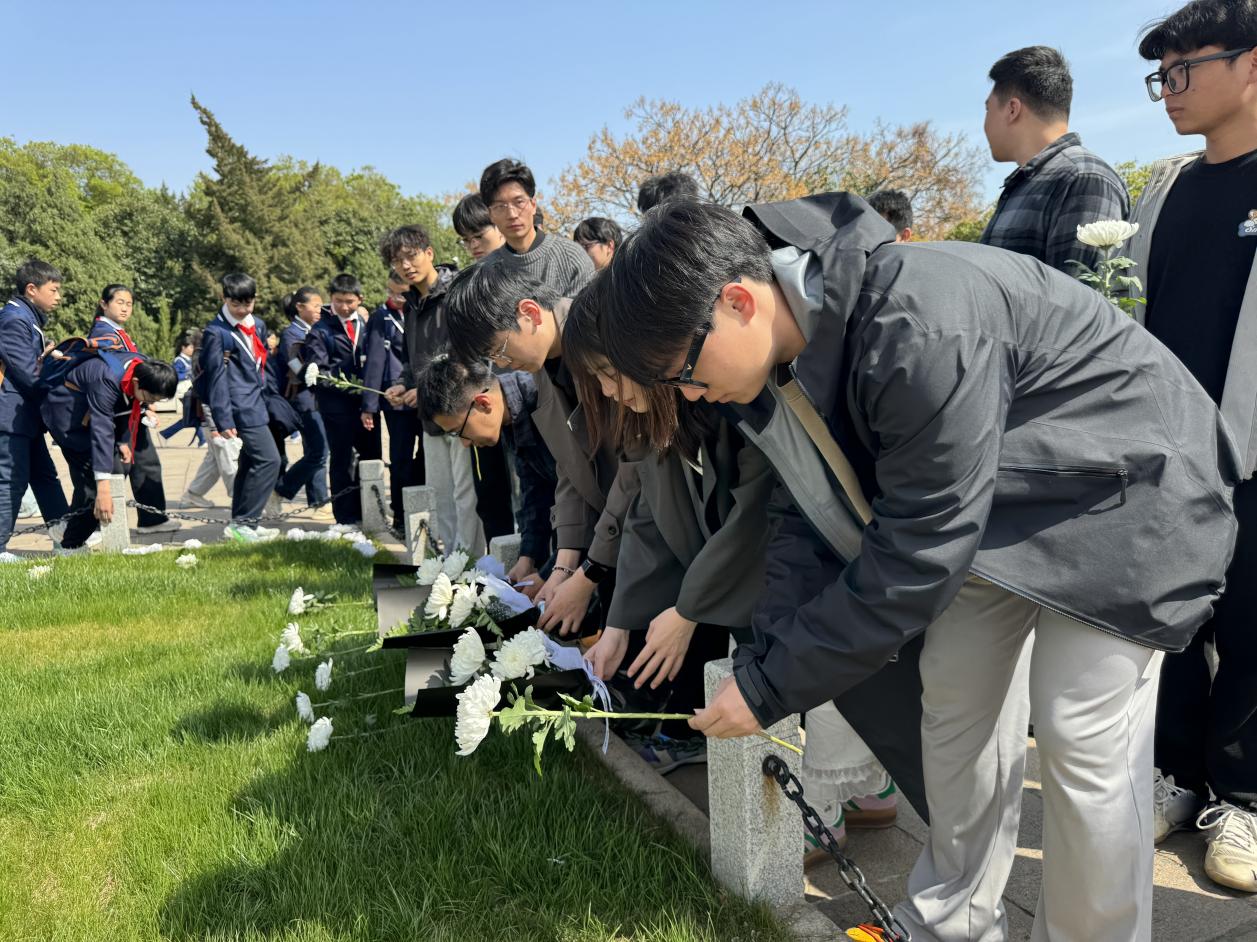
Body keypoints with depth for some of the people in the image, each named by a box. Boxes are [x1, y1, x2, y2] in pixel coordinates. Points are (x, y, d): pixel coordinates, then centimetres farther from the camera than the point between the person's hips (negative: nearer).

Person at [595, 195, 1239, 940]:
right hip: (989, 506, 8)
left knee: (1082, 738, -8)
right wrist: (767, 663, -13)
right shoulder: (792, 347, -12)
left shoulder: (920, 335, -39)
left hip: (1115, 489, -7)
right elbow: (814, 513, -4)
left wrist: (772, 688, -26)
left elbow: (914, 554, -34)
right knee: (954, 701, 9)